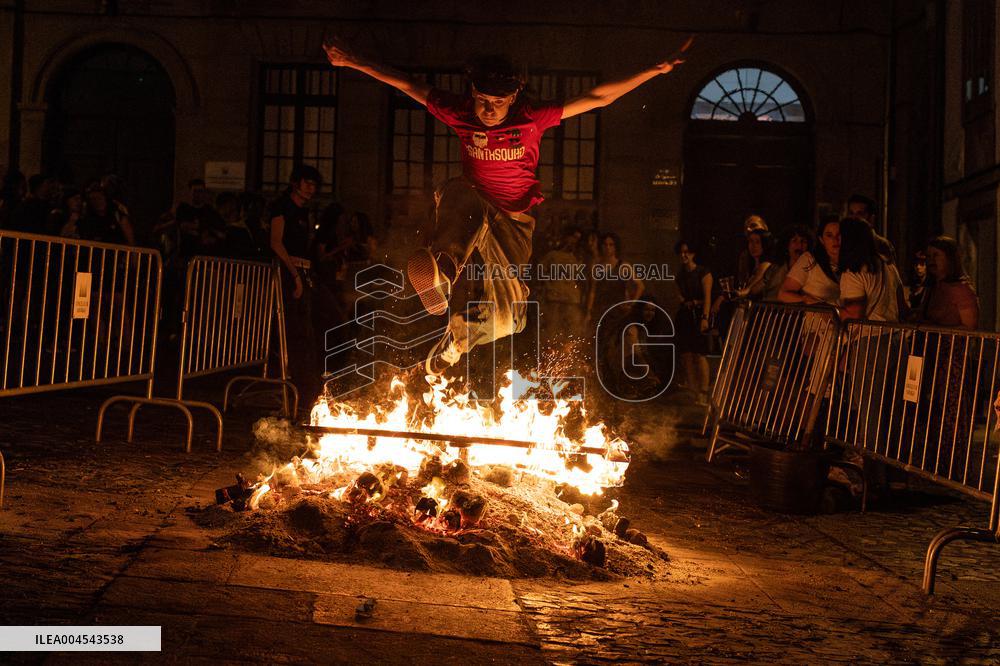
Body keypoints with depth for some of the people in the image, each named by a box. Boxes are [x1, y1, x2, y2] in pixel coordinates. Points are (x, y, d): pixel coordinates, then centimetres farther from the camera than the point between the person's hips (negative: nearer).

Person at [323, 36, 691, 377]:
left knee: (506, 318, -7)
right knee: (460, 194, -40)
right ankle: (442, 267, -65)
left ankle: (459, 335, 22)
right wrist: (356, 62, -1)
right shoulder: (460, 114, -7)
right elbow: (409, 86, 2)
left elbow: (597, 98, -13)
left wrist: (654, 70, -18)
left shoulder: (533, 119, -11)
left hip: (512, 221, 0)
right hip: (470, 208, 0)